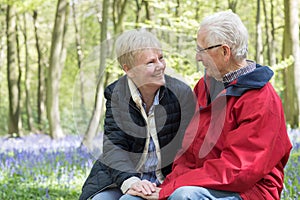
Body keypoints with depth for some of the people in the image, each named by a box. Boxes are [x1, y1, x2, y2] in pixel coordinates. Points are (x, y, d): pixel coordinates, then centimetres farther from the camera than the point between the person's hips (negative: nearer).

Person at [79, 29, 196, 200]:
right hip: (120, 178, 1)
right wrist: (131, 181, -29)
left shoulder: (182, 93, -4)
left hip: (167, 180, 0)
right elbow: (114, 146, -11)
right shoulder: (115, 94, -2)